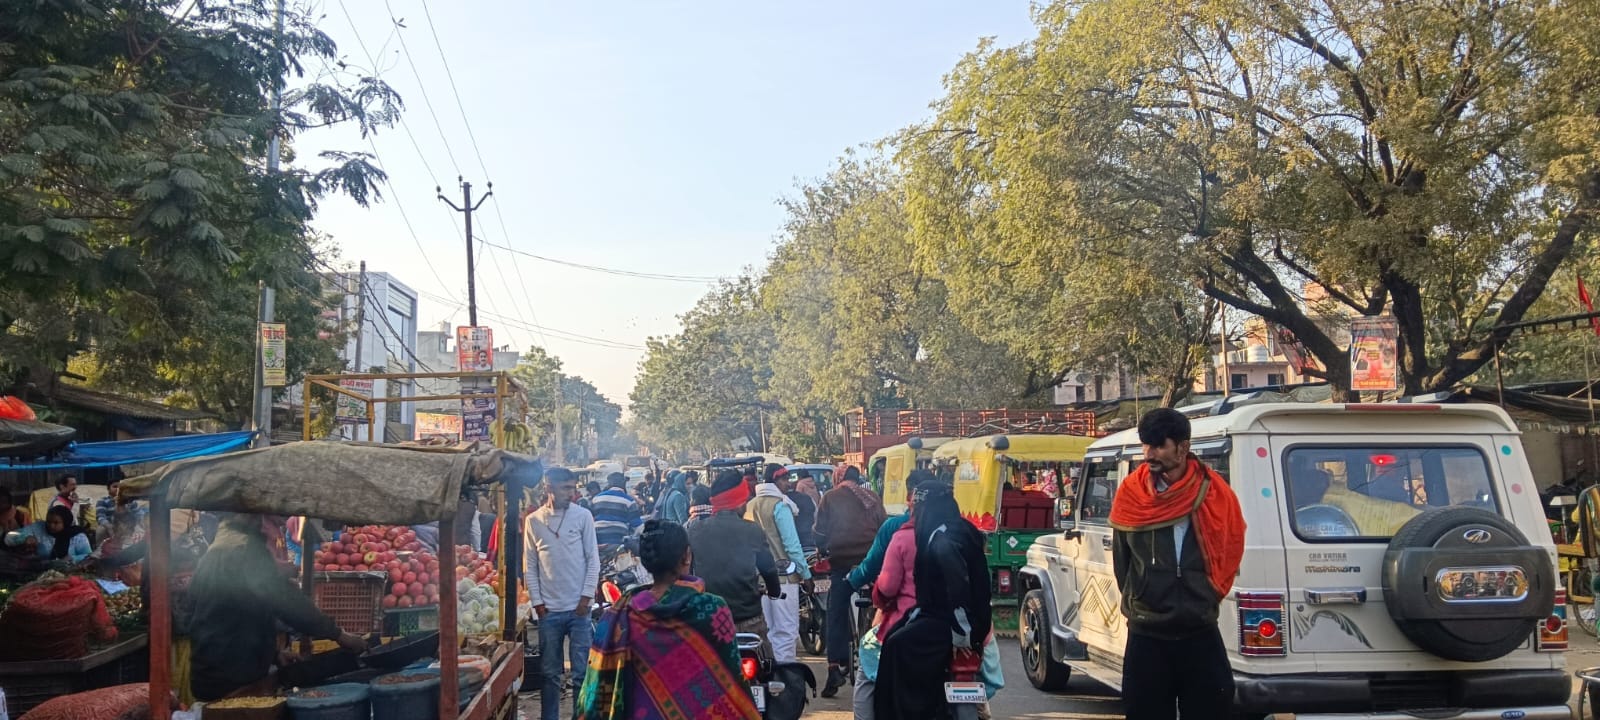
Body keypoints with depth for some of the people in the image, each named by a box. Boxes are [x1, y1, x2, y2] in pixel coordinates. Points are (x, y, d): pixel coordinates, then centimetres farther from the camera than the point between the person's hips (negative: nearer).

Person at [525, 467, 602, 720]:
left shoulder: (583, 516, -2)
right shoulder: (533, 520, 1)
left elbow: (593, 559, 0)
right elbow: (529, 565, 5)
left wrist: (586, 597, -5)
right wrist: (537, 602, 0)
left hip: (578, 607, -1)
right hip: (549, 609, 1)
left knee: (582, 671, 2)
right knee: (550, 673, 10)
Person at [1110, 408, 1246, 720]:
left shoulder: (1215, 494, -5)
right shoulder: (1130, 495, -3)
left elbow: (1229, 554, 8)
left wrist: (1206, 598, 10)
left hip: (1201, 634, 0)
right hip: (1145, 636, 1)